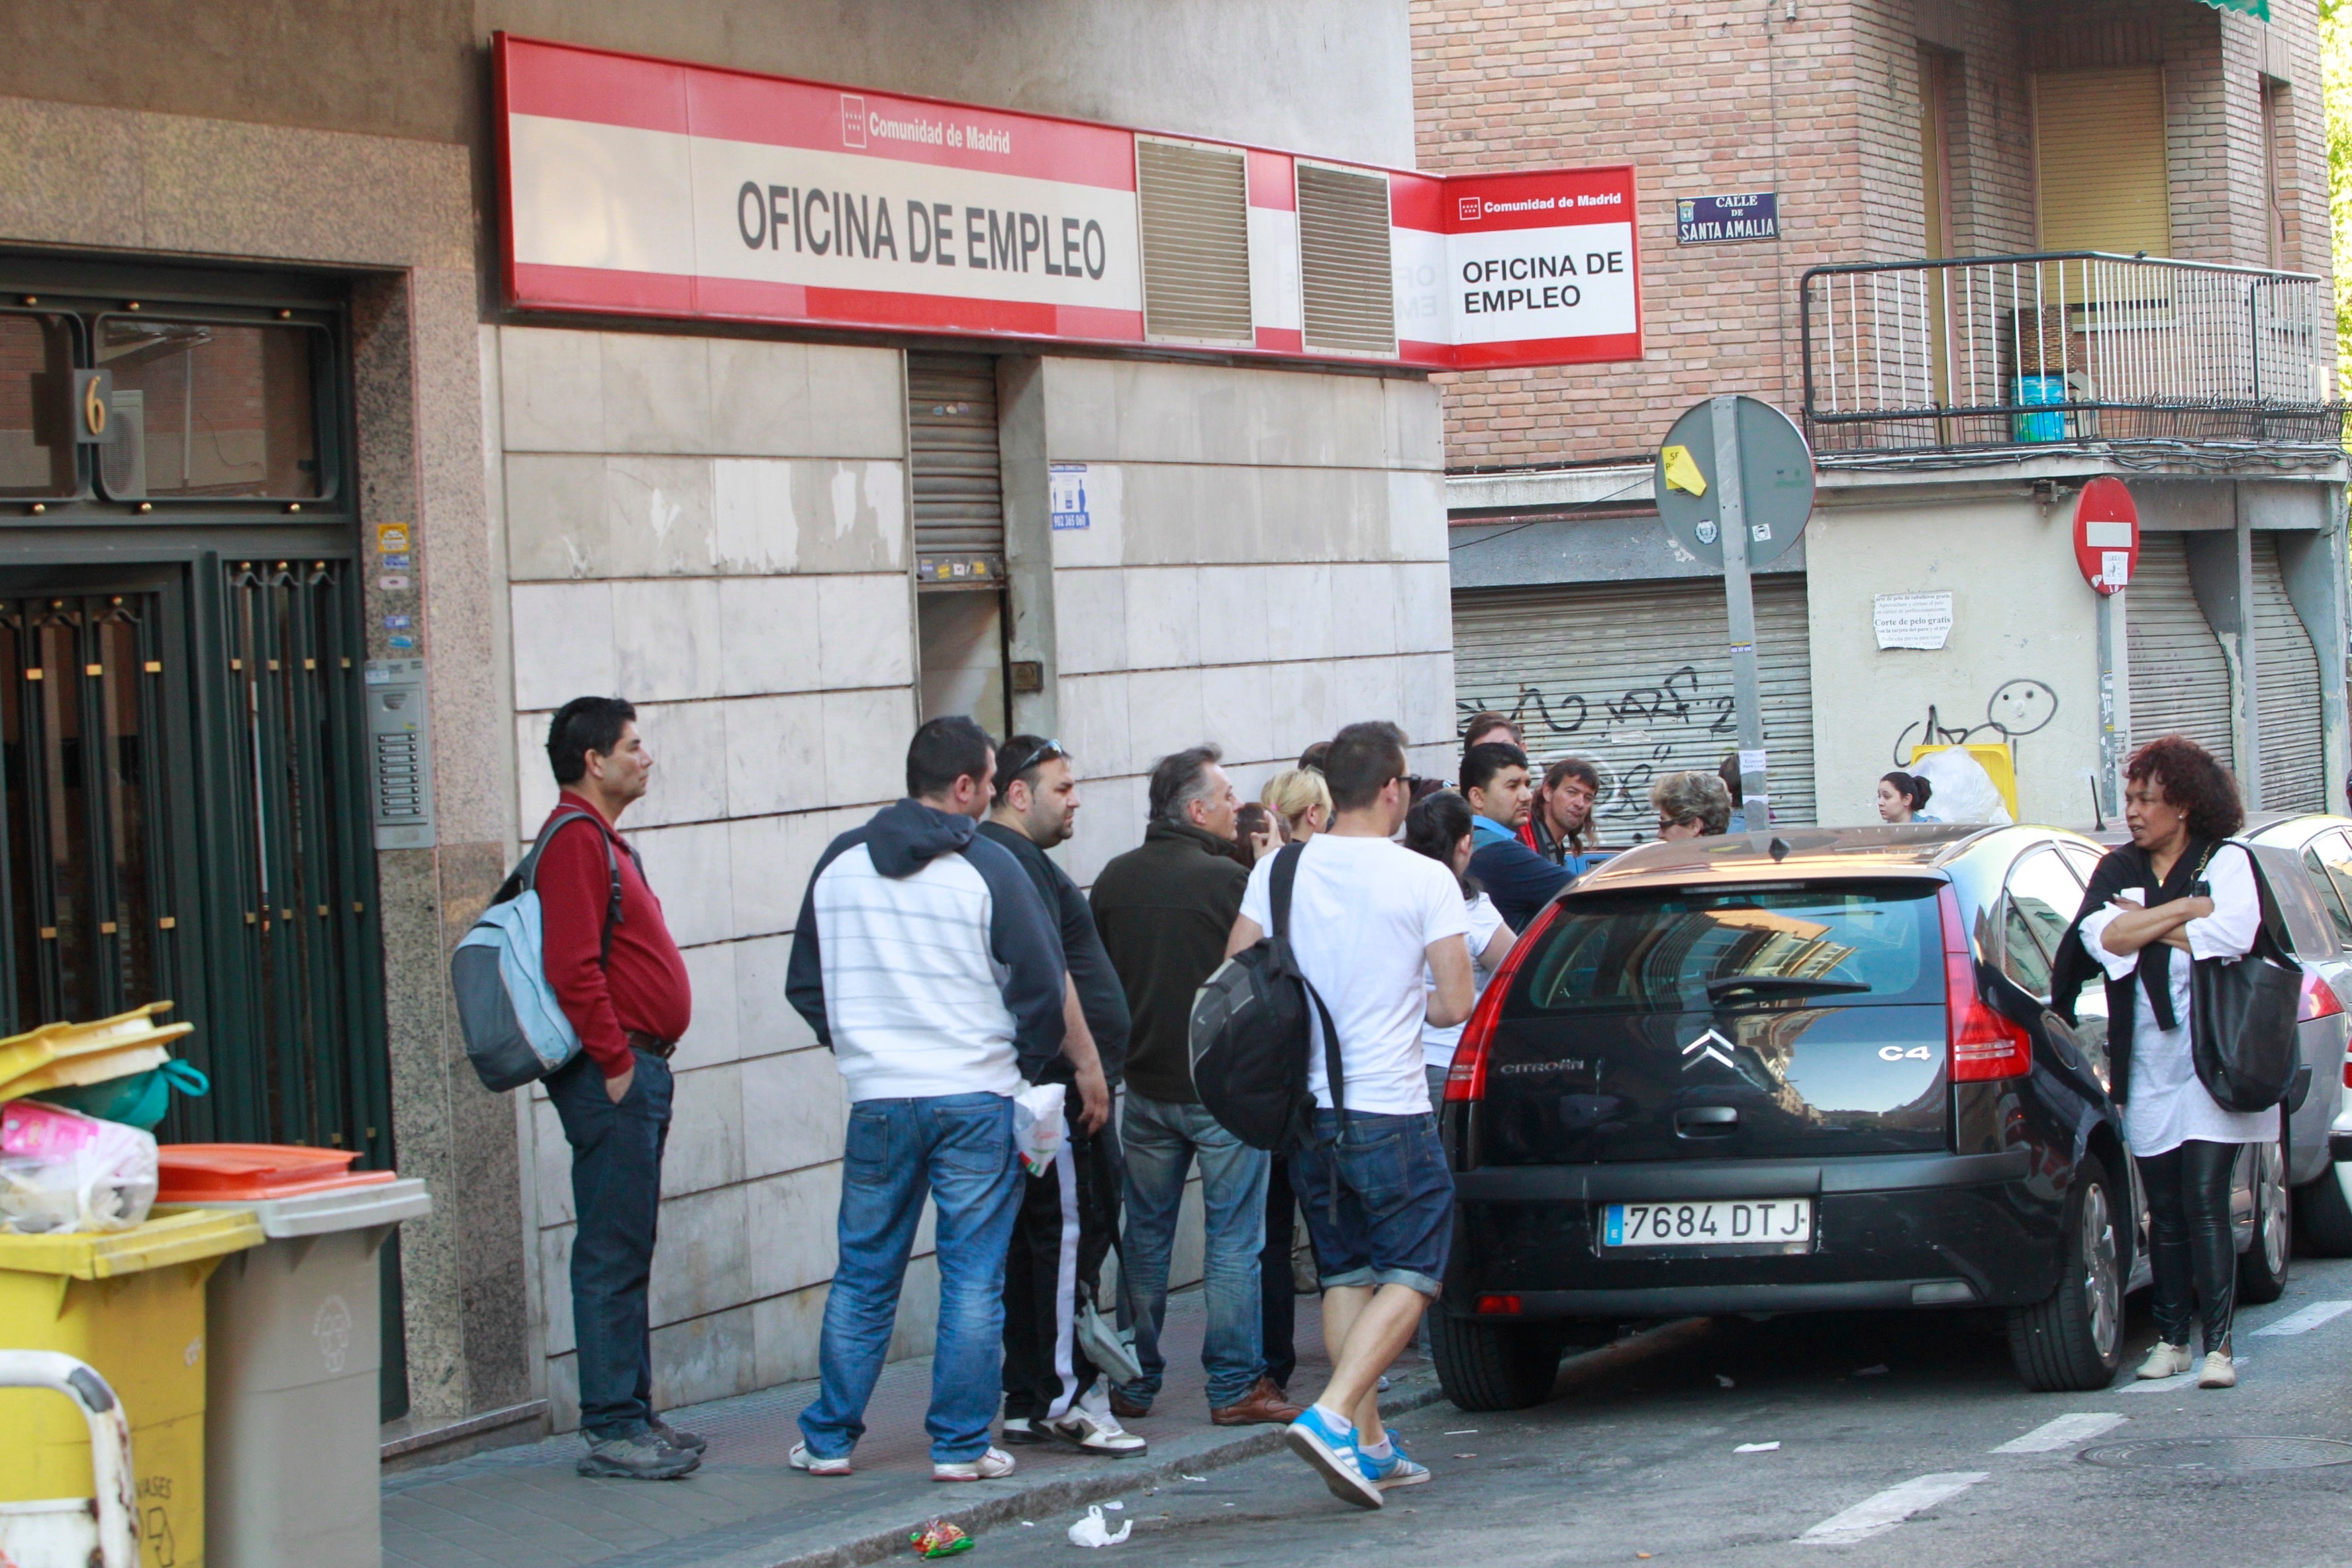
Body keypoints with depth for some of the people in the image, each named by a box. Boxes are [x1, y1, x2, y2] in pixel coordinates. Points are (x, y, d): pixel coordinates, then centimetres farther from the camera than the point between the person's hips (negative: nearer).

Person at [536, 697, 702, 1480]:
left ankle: (633, 1415, 18)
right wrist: (614, 1063, -19)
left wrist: (644, 1059, 17)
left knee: (627, 1253, 13)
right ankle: (612, 1429, -6)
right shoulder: (575, 840, -13)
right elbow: (572, 967, -22)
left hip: (637, 1071, 11)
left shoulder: (603, 840, 20)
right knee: (613, 1254, -8)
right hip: (615, 1075, -11)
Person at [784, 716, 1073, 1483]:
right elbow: (1042, 987, -8)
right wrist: (1024, 1067, 9)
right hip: (976, 1102, -4)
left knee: (863, 1275, 13)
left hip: (877, 1101, 4)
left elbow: (805, 985, 14)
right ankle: (961, 1445, 4)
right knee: (973, 1277, 3)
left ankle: (828, 1438, 16)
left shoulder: (840, 864, 5)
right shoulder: (988, 868, -9)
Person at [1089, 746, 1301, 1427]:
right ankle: (1236, 1386, 2)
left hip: (1146, 1084, 5)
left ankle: (1134, 1383, 18)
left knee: (1145, 1237, 13)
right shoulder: (1227, 880, -15)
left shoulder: (1115, 879, 3)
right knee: (1233, 1239, 1)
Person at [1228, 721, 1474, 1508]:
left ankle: (1370, 1445, 12)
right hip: (1389, 1113, -5)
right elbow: (1456, 1003, -9)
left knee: (1346, 1275, 15)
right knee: (1409, 1275, 1)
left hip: (1305, 1109, 5)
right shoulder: (1425, 880, -10)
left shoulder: (1278, 872, 2)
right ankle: (1333, 1416, -17)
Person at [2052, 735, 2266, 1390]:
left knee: (2204, 1201, -10)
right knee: (2165, 1209, 7)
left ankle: (2218, 1345, -9)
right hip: (2147, 1066, 4)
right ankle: (2171, 1340, 14)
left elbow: (2228, 936, -17)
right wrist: (2185, 909, -11)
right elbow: (2099, 937, -6)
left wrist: (2142, 923, -7)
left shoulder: (2228, 862, 2)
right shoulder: (2118, 869, 13)